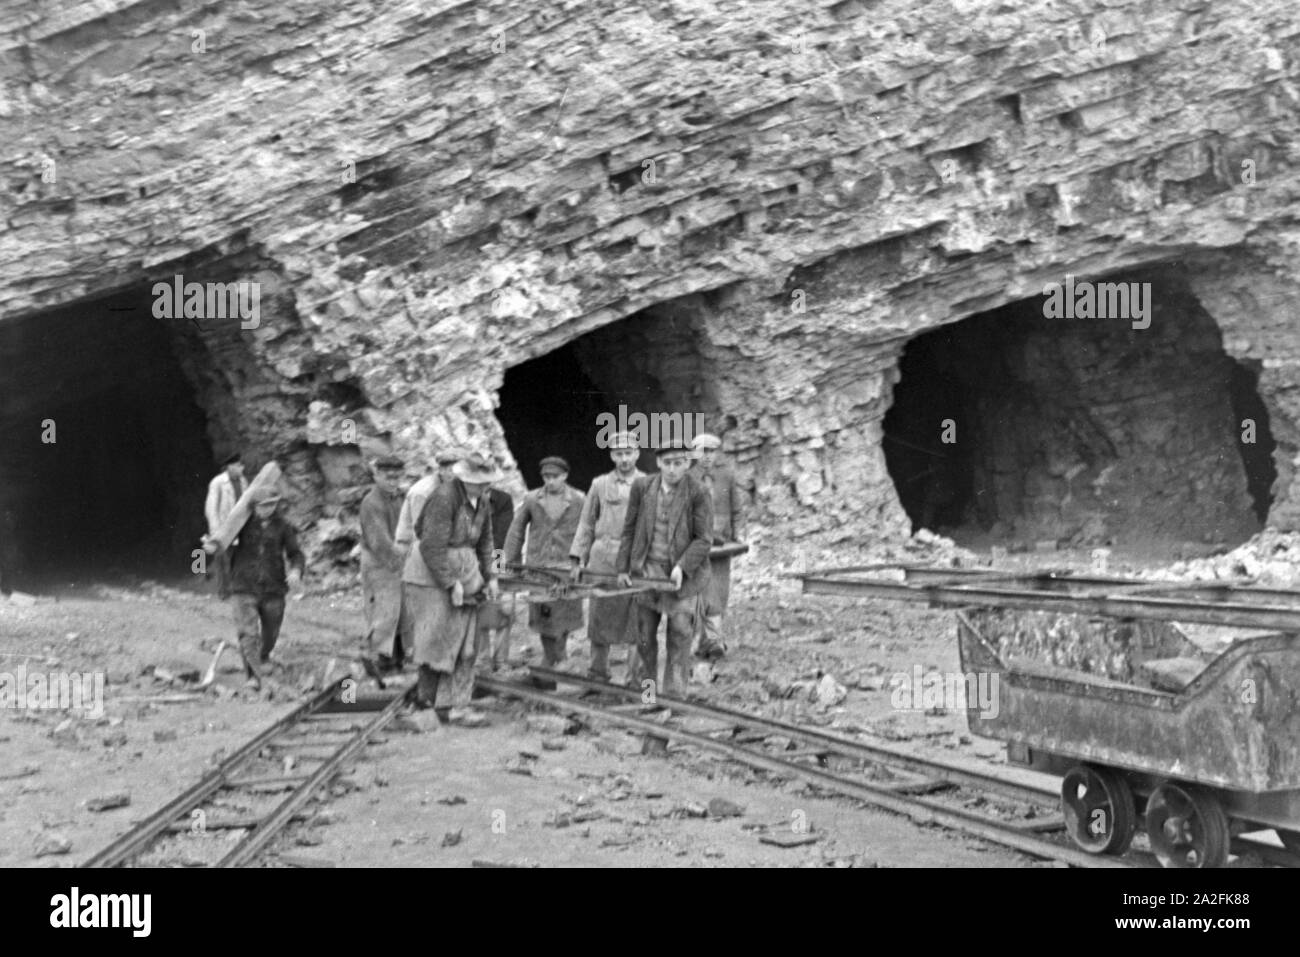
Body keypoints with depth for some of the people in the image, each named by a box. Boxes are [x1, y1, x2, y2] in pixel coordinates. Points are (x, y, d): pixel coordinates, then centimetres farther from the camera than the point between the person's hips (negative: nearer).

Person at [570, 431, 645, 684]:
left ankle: (636, 680, 4)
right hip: (603, 563, 2)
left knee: (638, 623, -3)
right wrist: (576, 558, 5)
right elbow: (586, 524, 13)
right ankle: (597, 676, 16)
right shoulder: (600, 485, 11)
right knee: (601, 619, 4)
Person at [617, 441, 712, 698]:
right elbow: (629, 529, 7)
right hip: (647, 570, 3)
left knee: (680, 636, -4)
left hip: (683, 574, -3)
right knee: (644, 637, 10)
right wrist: (623, 568, 5)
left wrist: (682, 567, -21)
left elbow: (703, 539, -9)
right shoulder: (642, 487, 0)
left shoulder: (698, 493, -10)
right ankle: (648, 687, 30)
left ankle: (674, 696, 2)